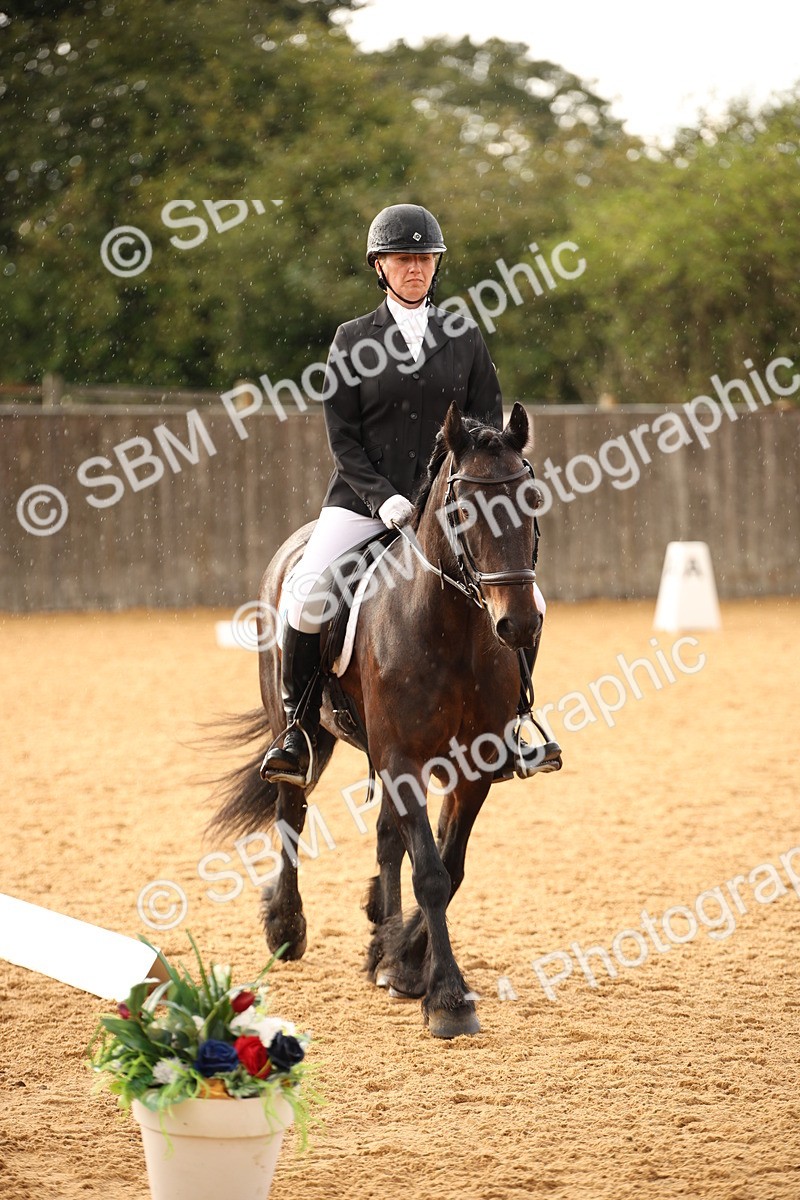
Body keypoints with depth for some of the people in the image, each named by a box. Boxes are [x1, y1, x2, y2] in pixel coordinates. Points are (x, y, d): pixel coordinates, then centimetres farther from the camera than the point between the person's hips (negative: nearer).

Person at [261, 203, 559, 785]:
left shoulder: (465, 337, 8)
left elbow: (489, 425, 8)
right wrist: (383, 497, -15)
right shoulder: (353, 339, 3)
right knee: (307, 594, -25)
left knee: (526, 602, -12)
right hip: (364, 502, -2)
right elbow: (343, 437, -1)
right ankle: (299, 724, -7)